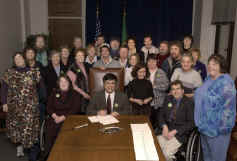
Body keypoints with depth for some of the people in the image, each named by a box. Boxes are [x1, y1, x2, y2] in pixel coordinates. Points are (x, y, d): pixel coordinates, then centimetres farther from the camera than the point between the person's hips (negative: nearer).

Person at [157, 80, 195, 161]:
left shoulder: (189, 102, -4)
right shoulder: (168, 99, 10)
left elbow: (191, 123, -7)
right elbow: (161, 115, 13)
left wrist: (175, 131, -14)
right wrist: (164, 126, -7)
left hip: (179, 133, -4)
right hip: (165, 130, 4)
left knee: (166, 153, -23)